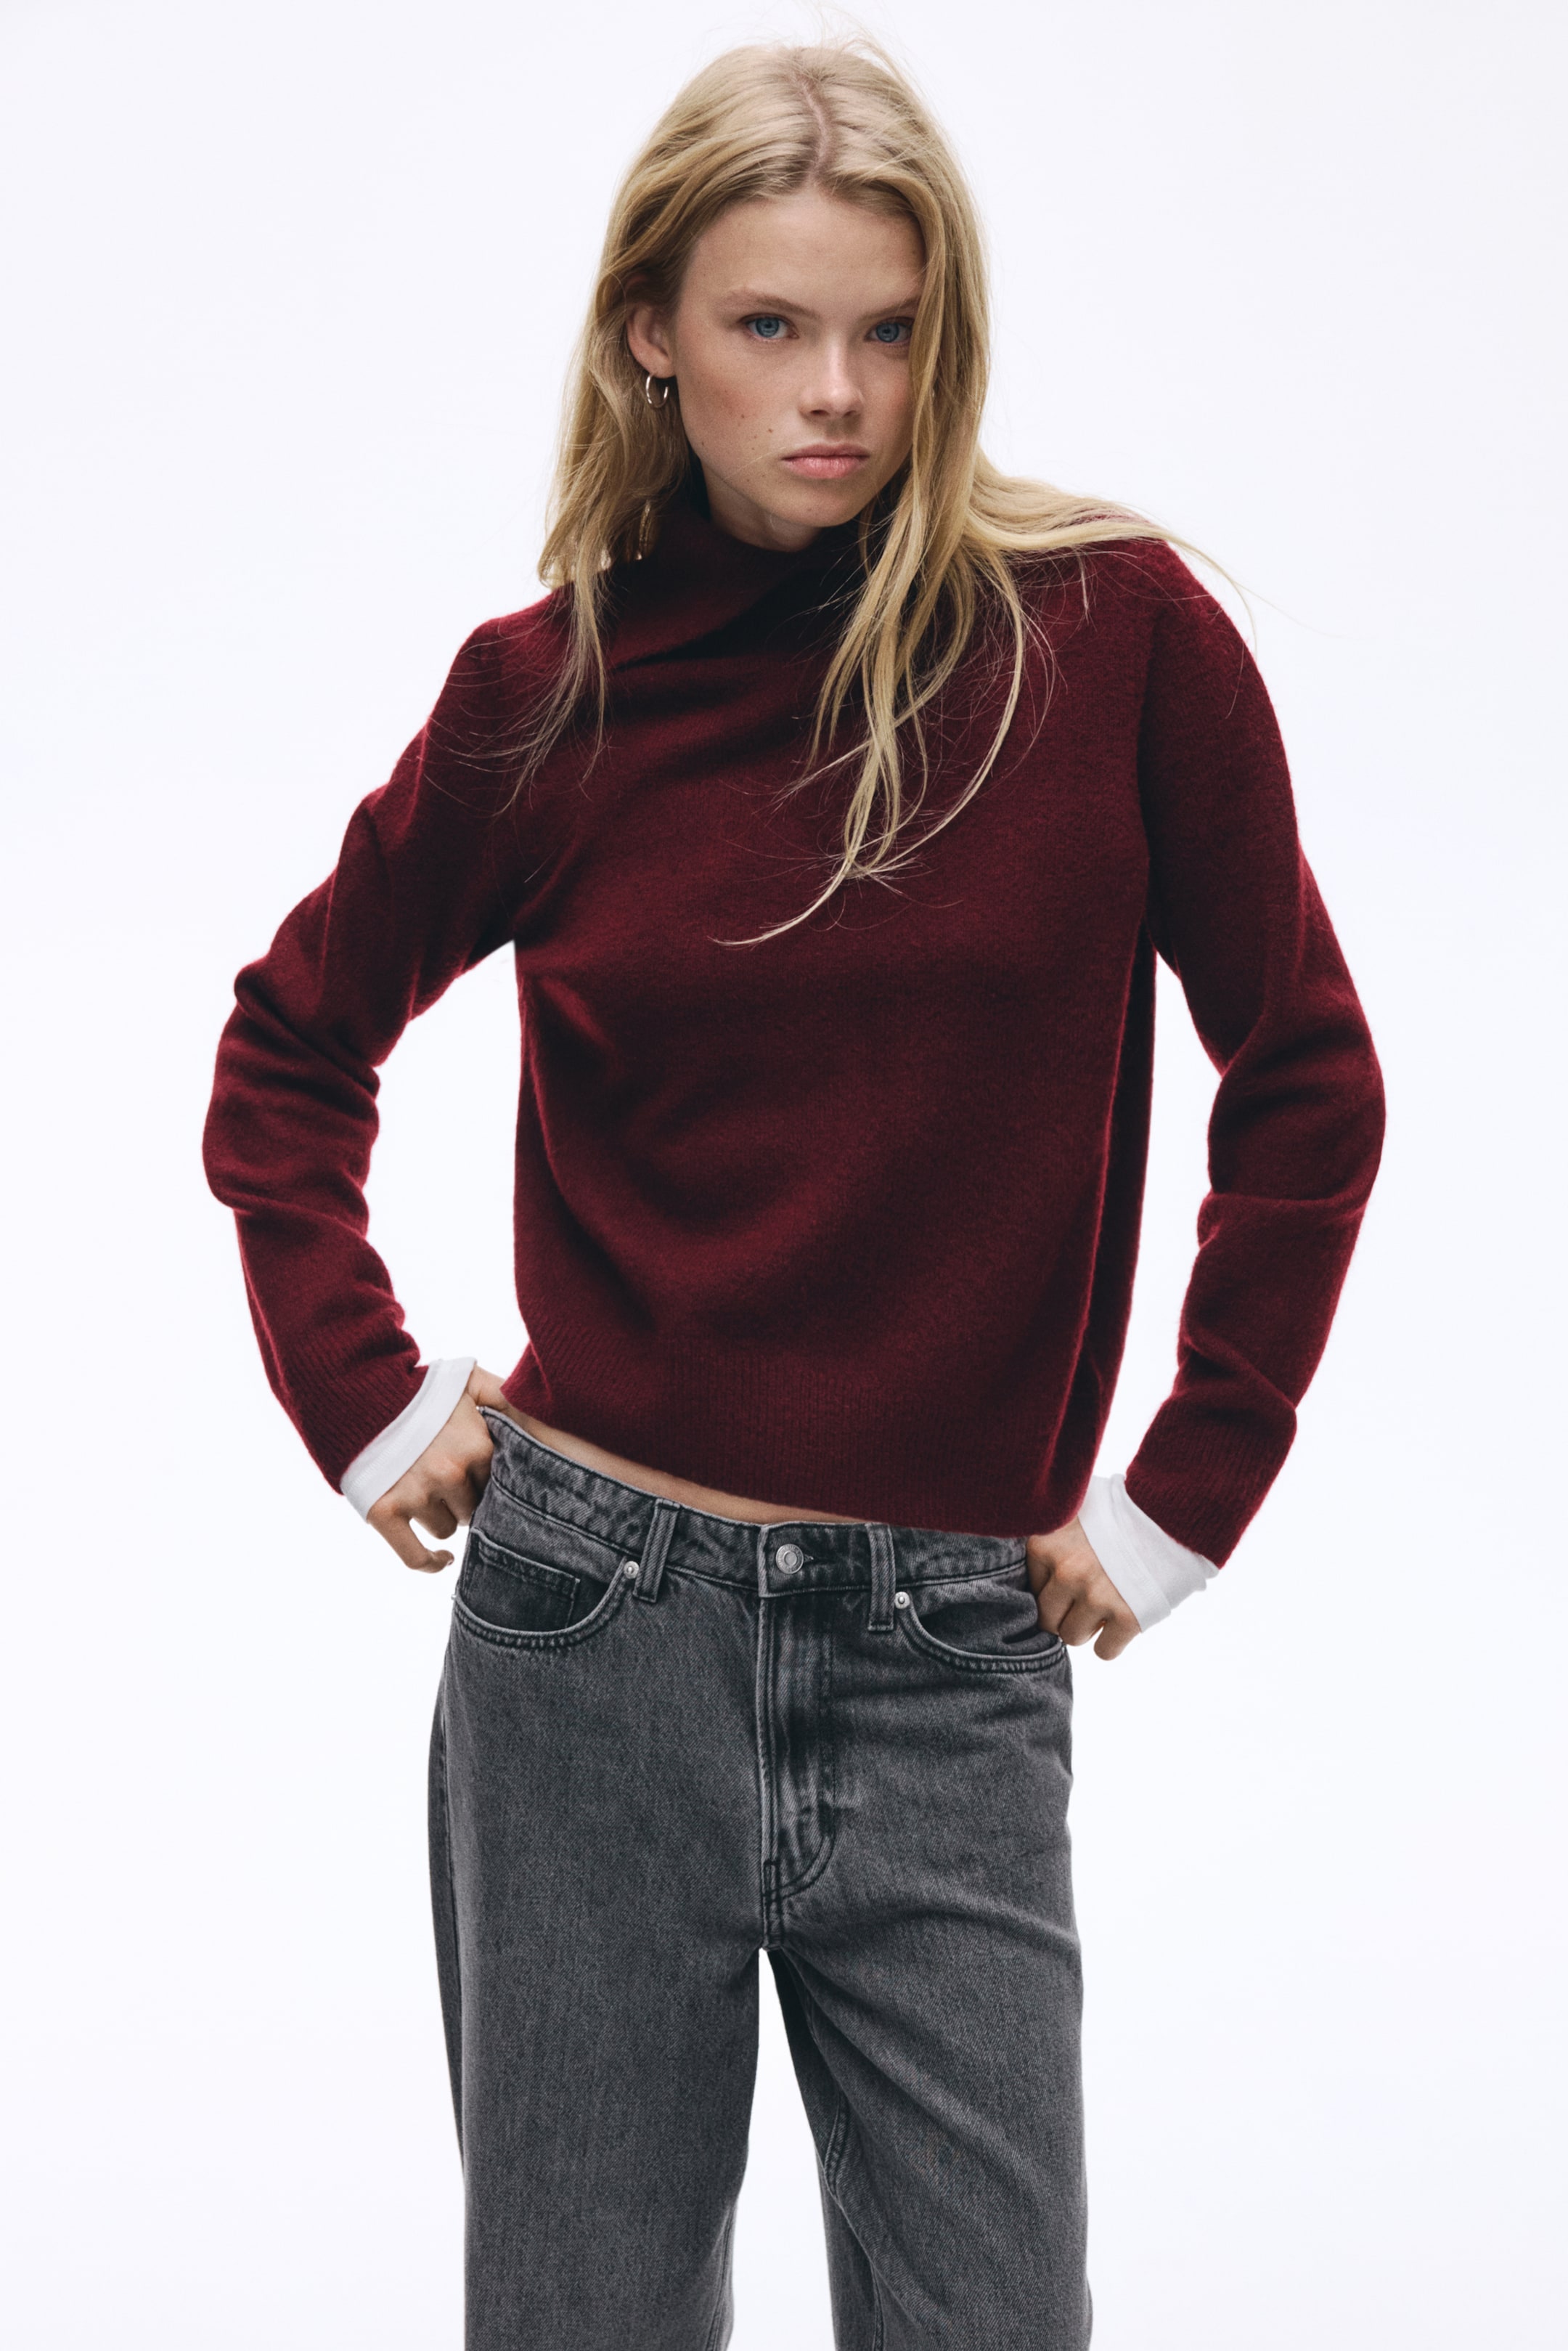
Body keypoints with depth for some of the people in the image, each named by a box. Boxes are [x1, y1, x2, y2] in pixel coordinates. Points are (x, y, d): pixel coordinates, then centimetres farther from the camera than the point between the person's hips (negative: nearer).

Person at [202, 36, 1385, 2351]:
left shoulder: (1113, 630, -4)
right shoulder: (550, 687, 1)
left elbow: (1308, 1086, 3)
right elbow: (294, 1048, 15)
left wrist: (1188, 1491, 1)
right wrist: (363, 1400, 5)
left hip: (952, 1658, -1)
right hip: (594, 1627, 1)